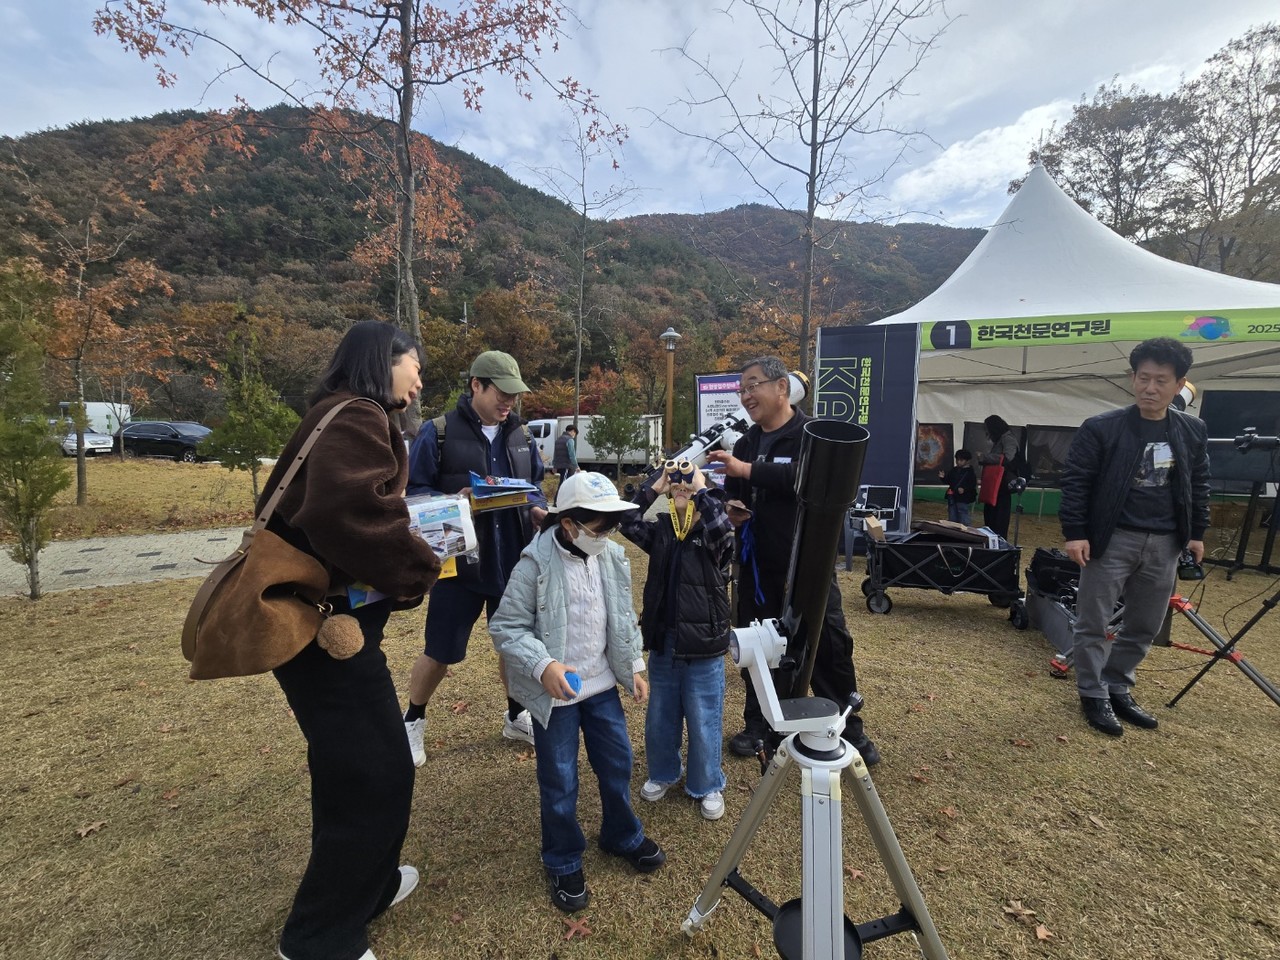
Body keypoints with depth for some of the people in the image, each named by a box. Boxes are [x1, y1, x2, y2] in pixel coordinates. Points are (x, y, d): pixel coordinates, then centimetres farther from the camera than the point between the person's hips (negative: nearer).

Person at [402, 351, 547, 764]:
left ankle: (516, 717, 39)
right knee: (440, 652, 7)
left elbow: (535, 486, 16)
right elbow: (414, 492, -7)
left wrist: (538, 509, -6)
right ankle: (413, 722, 34)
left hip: (514, 563, 5)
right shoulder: (437, 433, -9)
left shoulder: (521, 435, 7)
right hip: (460, 562, -4)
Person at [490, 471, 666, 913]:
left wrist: (634, 667, 7)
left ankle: (622, 836, 46)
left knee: (617, 764, 19)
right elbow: (505, 627, -17)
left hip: (602, 685, 5)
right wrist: (543, 665, -28)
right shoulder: (536, 565, -21)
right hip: (555, 693, -5)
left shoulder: (612, 557, -4)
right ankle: (563, 863, 35)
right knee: (560, 783, 10)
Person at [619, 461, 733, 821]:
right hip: (663, 643, 4)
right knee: (660, 717, 19)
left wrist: (701, 487, -22)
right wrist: (655, 486, -13)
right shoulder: (660, 532, 1)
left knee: (703, 722, 11)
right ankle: (663, 774, 42)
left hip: (703, 647, -4)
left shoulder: (713, 537, -10)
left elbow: (722, 526, -33)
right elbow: (626, 522, -11)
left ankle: (708, 786, 32)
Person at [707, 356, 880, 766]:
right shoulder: (745, 443, 10)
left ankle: (848, 728, 26)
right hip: (756, 565, 5)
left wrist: (749, 470, -28)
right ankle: (758, 723, 32)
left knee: (830, 644, 5)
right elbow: (733, 496, 16)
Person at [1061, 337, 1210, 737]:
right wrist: (1074, 533, -13)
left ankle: (1118, 688, 31)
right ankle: (1093, 695, 17)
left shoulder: (1194, 432, 6)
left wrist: (1197, 533, 16)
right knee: (1093, 623, 1)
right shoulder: (1100, 429, -9)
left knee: (1145, 626, 14)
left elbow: (1199, 486, 17)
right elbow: (1075, 482, -8)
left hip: (1164, 544, 5)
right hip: (1111, 539, -5)